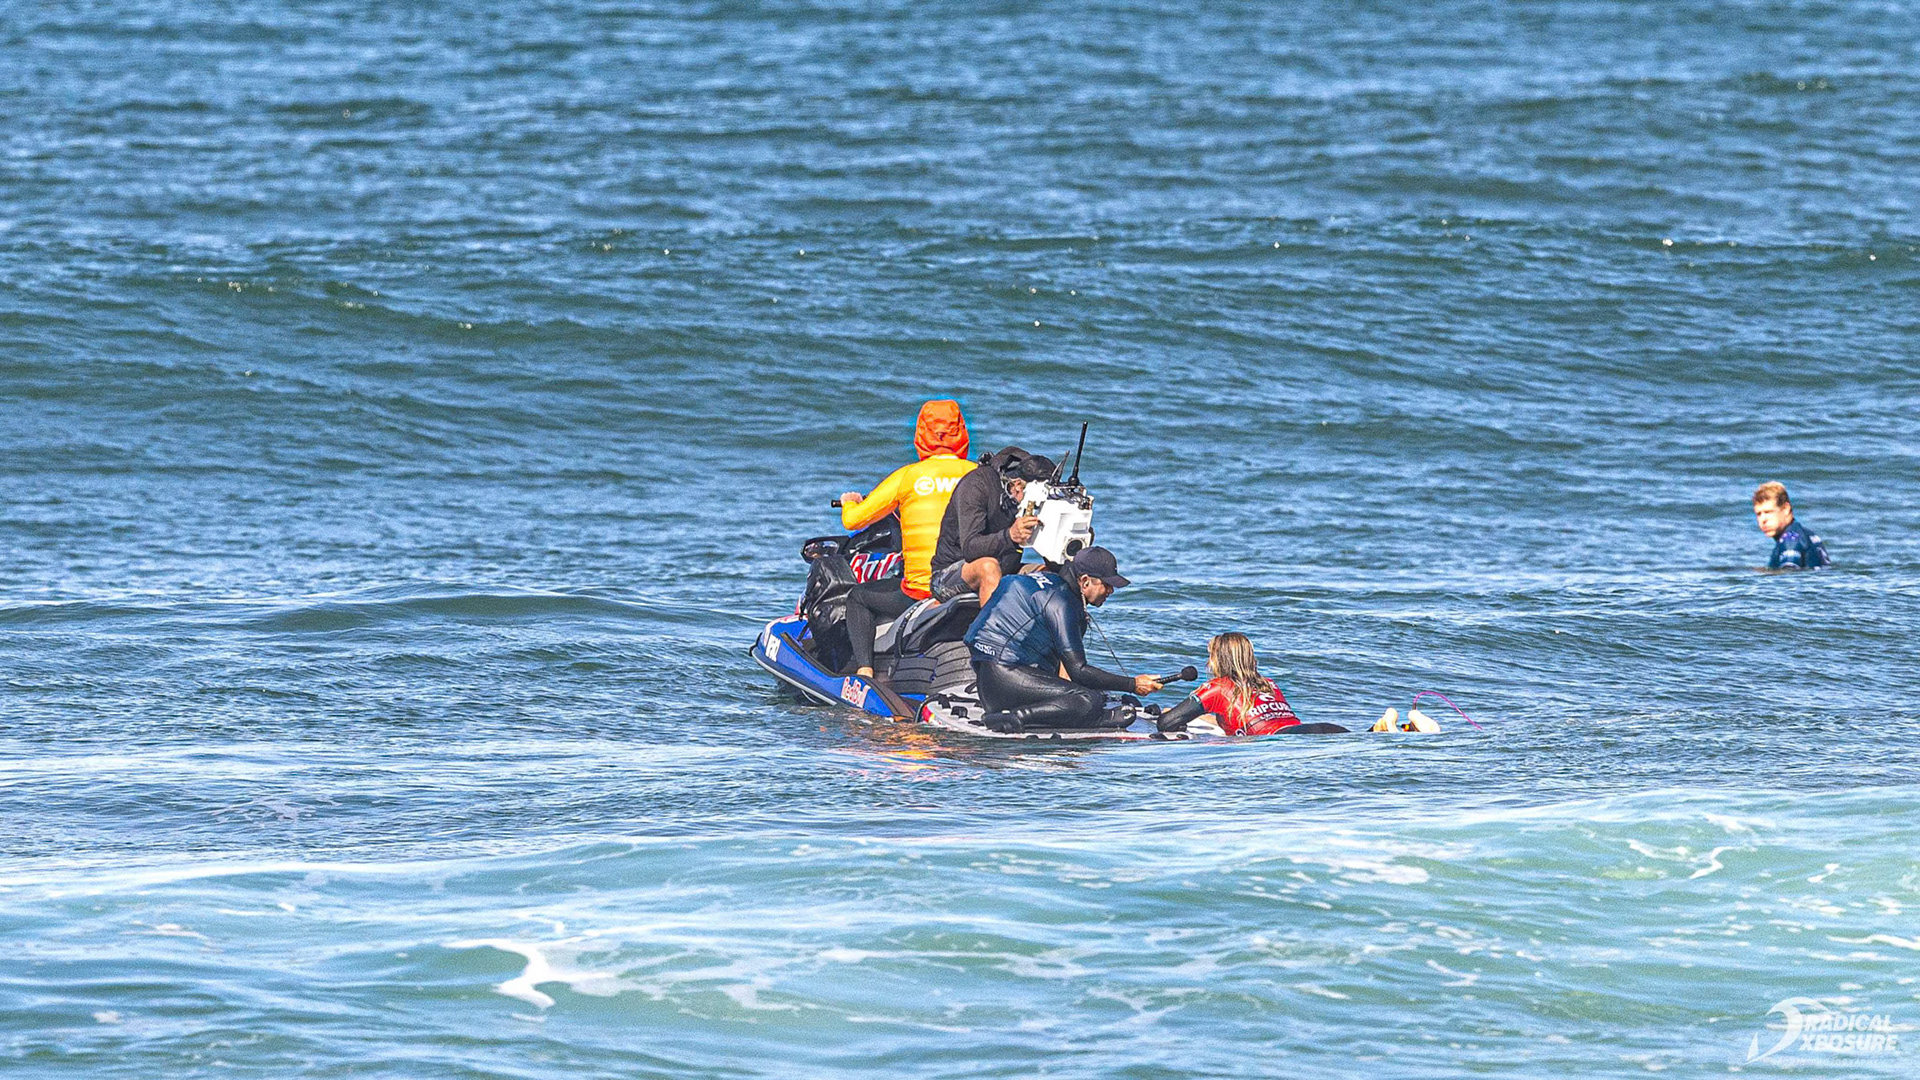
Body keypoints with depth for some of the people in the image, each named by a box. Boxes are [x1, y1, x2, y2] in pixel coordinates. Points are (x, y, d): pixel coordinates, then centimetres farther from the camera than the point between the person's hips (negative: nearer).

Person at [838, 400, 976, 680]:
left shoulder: (908, 476, 0)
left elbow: (853, 520, 5)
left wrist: (849, 502, 30)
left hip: (922, 592, -2)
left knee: (858, 597, 24)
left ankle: (864, 670, 6)